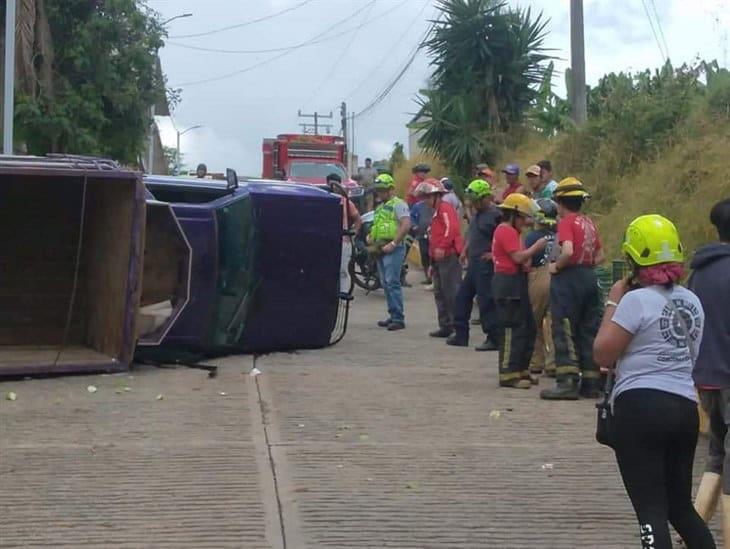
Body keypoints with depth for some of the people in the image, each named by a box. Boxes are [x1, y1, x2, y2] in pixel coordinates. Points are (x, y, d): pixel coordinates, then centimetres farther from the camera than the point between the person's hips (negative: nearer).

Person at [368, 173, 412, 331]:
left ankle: (398, 319, -13)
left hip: (393, 250, -9)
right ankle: (393, 316, 17)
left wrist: (393, 244, -21)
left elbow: (406, 225, -19)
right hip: (380, 250, 9)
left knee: (392, 282, -14)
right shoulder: (380, 207, 22)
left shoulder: (398, 204, -7)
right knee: (385, 284, 10)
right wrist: (370, 236, 12)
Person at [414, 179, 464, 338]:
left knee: (452, 294, -10)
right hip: (439, 259, 10)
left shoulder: (445, 208, -8)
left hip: (448, 257, -10)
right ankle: (446, 326, 16)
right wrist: (433, 264, 26)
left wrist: (442, 247, -30)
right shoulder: (436, 211, 23)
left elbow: (452, 228, -24)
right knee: (440, 294, 11)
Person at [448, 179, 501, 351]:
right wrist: (466, 250, 19)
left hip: (486, 265, -10)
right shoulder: (478, 214, 15)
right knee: (463, 296, 14)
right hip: (473, 264, 10)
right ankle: (461, 335, 23)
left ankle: (493, 339, -1)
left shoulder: (495, 215, -15)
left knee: (486, 301, -7)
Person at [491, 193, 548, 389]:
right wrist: (536, 247, -8)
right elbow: (518, 257, -20)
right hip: (509, 284, -11)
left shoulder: (510, 231, 21)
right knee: (513, 329, -9)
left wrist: (533, 251, 5)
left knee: (528, 328, 13)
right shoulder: (506, 231, -12)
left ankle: (520, 370, 20)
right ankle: (509, 375, -7)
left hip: (515, 284, 11)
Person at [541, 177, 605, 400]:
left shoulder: (567, 222, -9)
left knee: (564, 332, -5)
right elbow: (600, 256, 17)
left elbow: (568, 251, -24)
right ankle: (590, 383, 12)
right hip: (590, 278, 7)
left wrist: (556, 266, -9)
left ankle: (568, 382, -11)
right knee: (588, 331, 10)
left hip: (568, 279, -7)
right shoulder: (589, 223, 13)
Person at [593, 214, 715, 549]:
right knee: (681, 506, 19)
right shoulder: (692, 302, 10)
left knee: (651, 510, -6)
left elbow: (603, 354, -8)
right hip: (686, 408, 7)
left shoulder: (637, 300, -10)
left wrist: (613, 303, 1)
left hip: (640, 406, -7)